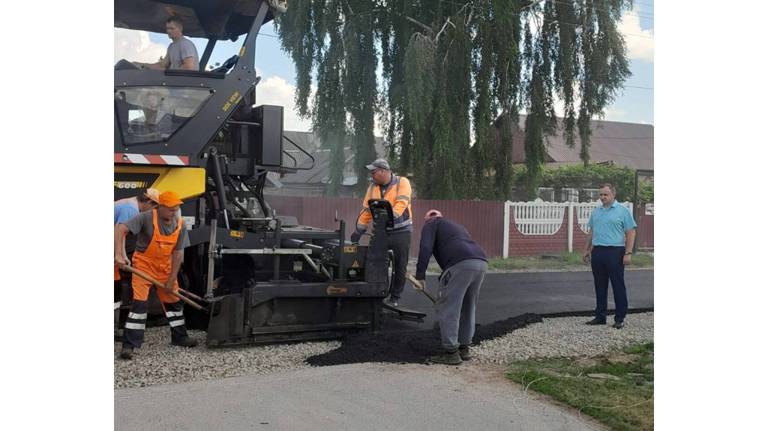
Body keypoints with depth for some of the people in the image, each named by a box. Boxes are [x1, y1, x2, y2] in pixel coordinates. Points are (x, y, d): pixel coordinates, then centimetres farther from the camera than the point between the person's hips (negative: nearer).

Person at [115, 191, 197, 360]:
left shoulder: (180, 224, -8)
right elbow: (120, 229, -28)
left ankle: (179, 336, 33)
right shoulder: (147, 218, -23)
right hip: (144, 266, -5)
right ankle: (128, 345, -8)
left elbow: (178, 253, -5)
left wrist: (171, 280, -7)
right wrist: (119, 254, -39)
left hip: (165, 267, 5)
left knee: (174, 300, 15)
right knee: (139, 303, -12)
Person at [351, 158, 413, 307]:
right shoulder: (373, 187, 6)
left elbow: (401, 203, -22)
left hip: (401, 231, -4)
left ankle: (395, 297, 15)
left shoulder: (402, 183, -8)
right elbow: (366, 210, 10)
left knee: (399, 266, 3)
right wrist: (358, 231, 8)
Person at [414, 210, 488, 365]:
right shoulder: (456, 226, 40)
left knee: (447, 309, -1)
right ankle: (464, 348, 26)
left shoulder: (431, 224, 18)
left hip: (460, 264, -8)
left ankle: (451, 352, -1)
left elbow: (426, 248, -1)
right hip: (481, 262, 8)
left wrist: (420, 275, -1)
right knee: (468, 309, 20)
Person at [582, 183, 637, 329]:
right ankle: (600, 316, 19)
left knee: (618, 286, -1)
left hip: (615, 252, -6)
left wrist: (628, 253, -13)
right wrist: (587, 250, 16)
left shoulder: (622, 211, -3)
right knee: (599, 286, 10)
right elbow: (591, 232, 21)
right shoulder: (596, 212, 14)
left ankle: (620, 318, 5)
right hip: (597, 252, 6)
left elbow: (630, 233, -6)